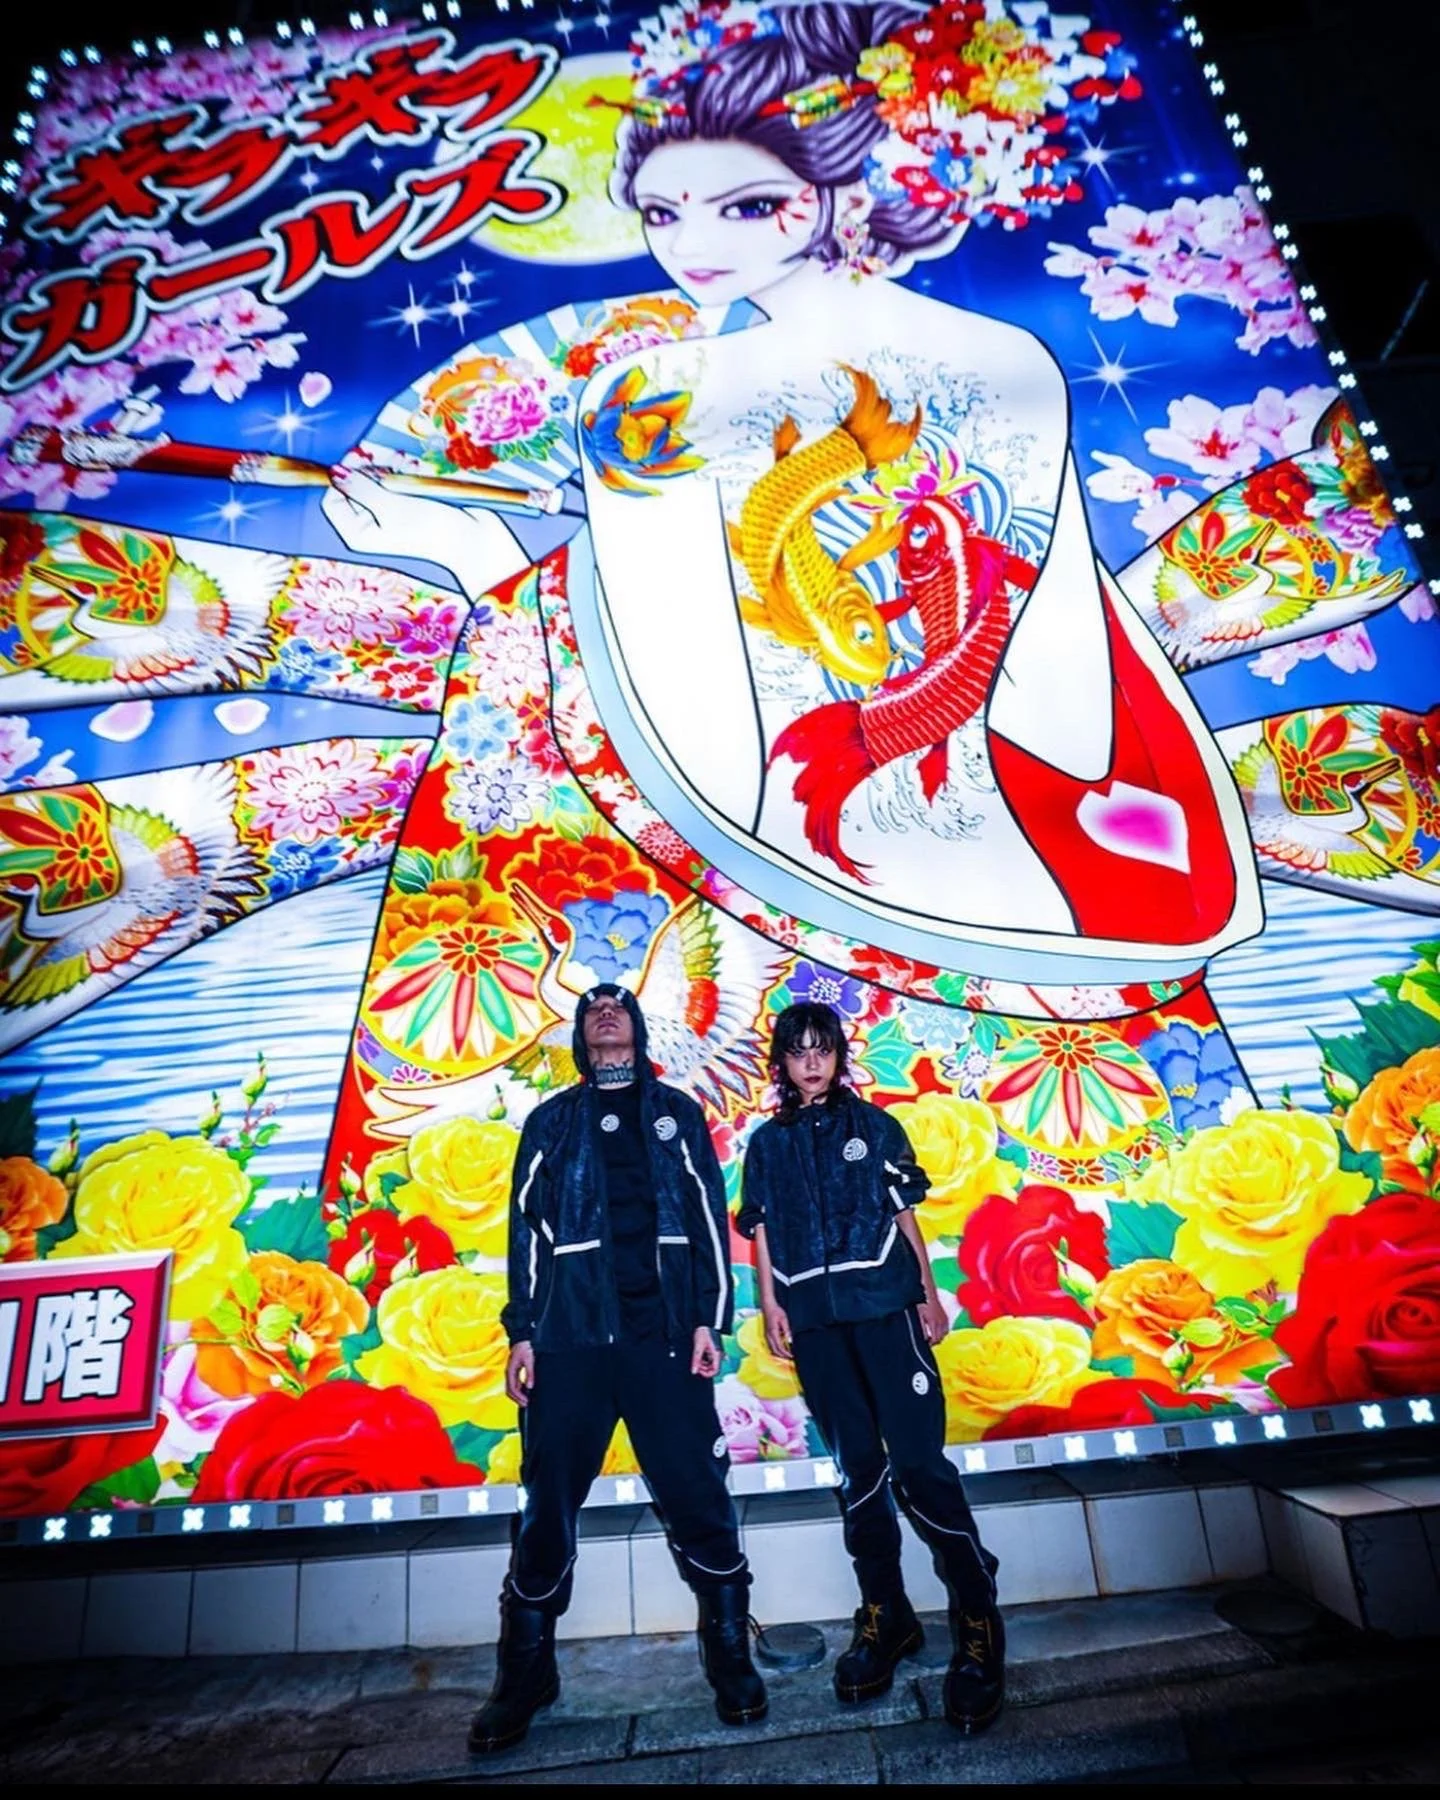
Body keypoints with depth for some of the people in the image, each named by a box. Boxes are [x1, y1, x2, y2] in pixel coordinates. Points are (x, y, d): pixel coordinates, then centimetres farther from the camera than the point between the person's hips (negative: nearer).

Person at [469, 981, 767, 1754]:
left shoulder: (676, 1112, 12)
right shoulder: (550, 1121, 13)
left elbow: (708, 1217, 6)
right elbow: (527, 1229, 9)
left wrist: (708, 1319, -3)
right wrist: (522, 1333, 2)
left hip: (663, 1330, 0)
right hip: (571, 1334, 1)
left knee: (696, 1496, 0)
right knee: (549, 1503, 6)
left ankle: (730, 1657, 19)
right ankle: (525, 1671, 24)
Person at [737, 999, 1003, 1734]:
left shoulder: (873, 1124, 6)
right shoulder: (767, 1143, 9)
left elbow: (904, 1213, 7)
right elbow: (762, 1232, 8)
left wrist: (928, 1293, 3)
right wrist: (770, 1305, 0)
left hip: (884, 1304, -2)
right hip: (813, 1317, 2)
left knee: (919, 1460, -6)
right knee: (858, 1468, 10)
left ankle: (978, 1622, 8)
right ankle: (885, 1615, 23)